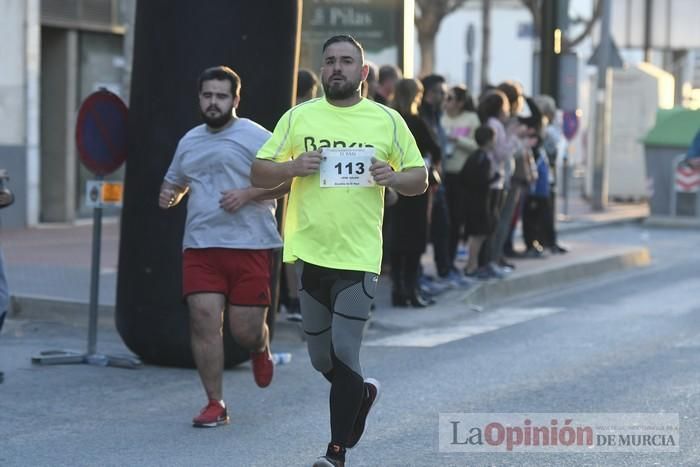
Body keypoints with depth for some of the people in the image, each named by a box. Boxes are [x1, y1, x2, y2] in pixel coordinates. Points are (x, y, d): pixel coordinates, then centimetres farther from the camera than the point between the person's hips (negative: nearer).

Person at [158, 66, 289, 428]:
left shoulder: (255, 137, -3)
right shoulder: (190, 141, 17)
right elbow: (174, 181, 31)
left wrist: (247, 194, -19)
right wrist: (168, 195, 8)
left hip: (249, 246, -4)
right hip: (199, 246, 4)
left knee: (246, 331, -3)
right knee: (204, 319, -7)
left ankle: (260, 349, 37)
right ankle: (215, 404, 3)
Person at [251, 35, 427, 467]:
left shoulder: (388, 120, 5)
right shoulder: (299, 117, 6)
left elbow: (420, 179, 11)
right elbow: (259, 173, 7)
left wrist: (395, 177, -10)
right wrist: (293, 166, -13)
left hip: (359, 257, -2)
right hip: (309, 253, 2)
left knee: (344, 354, -8)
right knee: (321, 358, 11)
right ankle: (362, 392, 43)